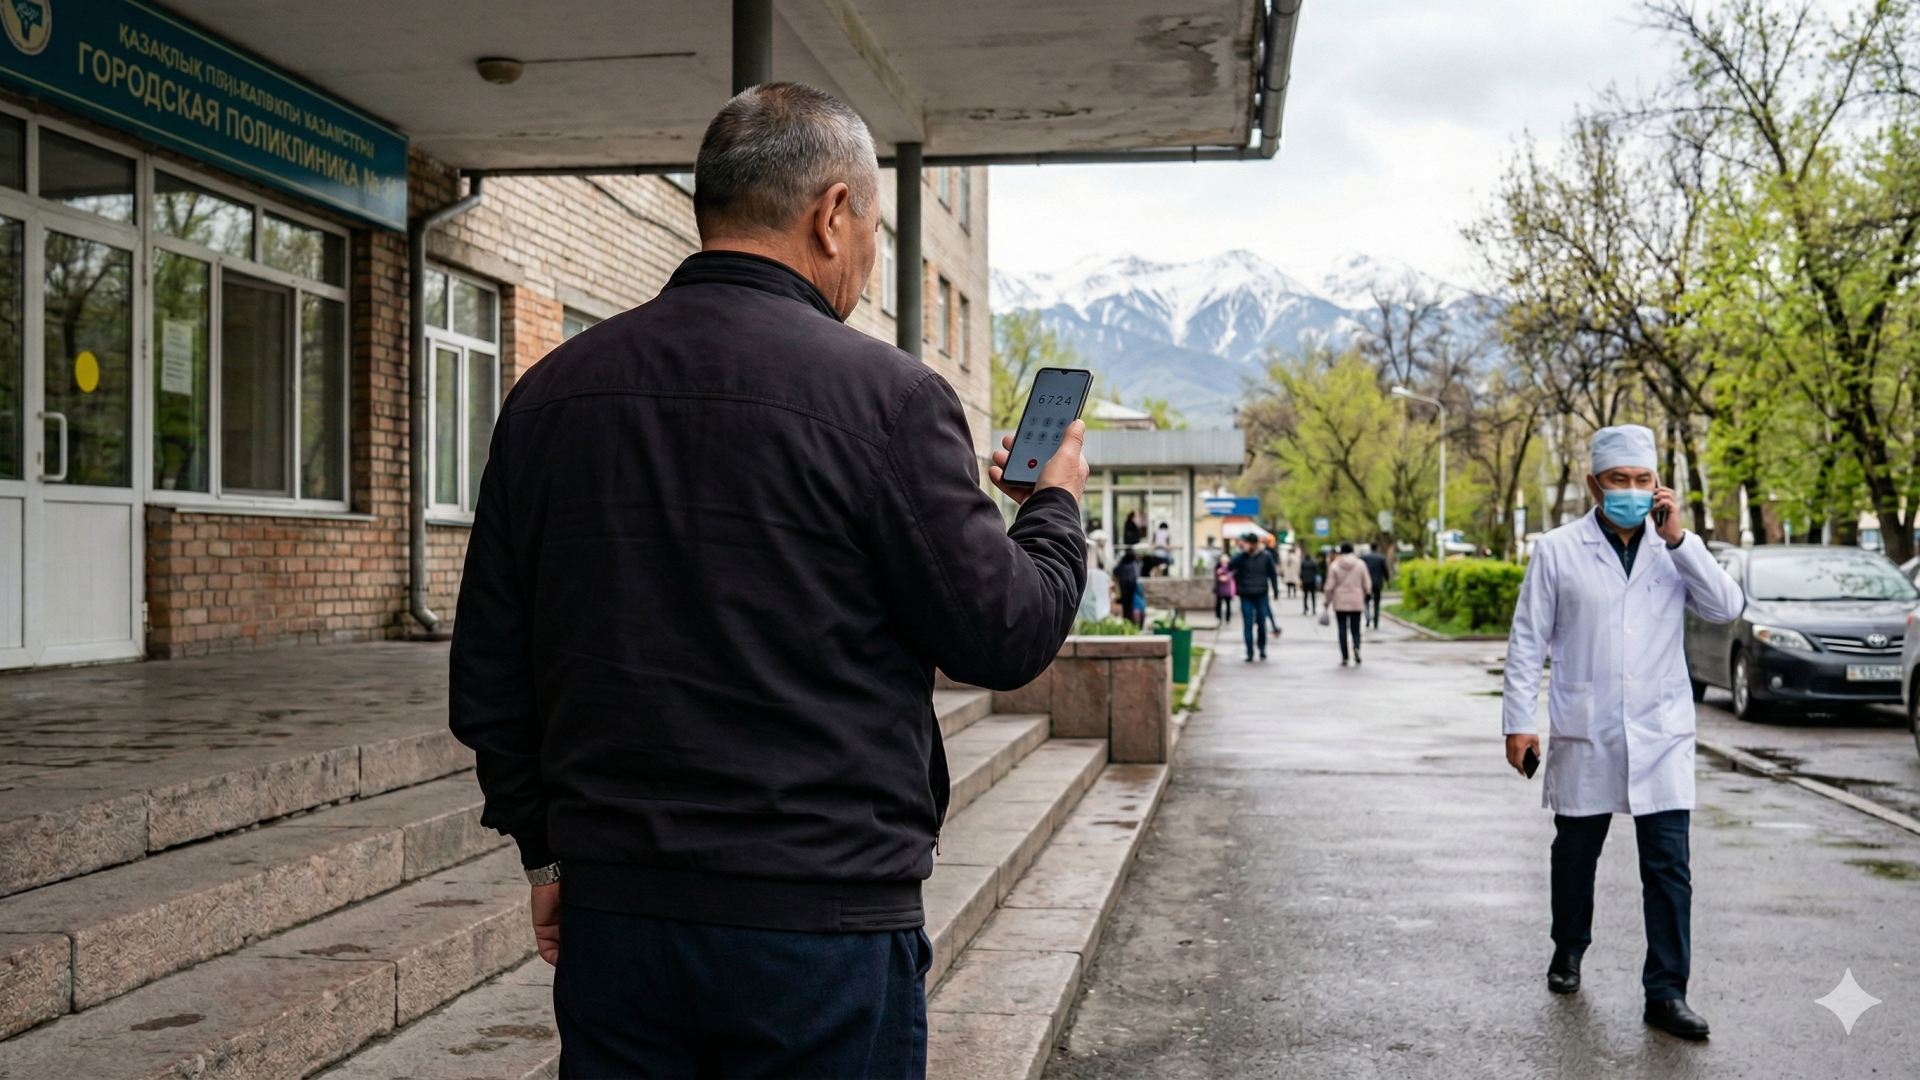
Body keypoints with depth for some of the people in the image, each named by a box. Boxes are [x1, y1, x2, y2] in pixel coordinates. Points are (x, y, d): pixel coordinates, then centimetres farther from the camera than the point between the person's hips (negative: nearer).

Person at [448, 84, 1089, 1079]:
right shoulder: (884, 394, -12)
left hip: (612, 917, 5)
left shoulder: (549, 392, 4)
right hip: (825, 922, -4)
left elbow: (488, 671, 9)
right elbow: (1003, 638, -7)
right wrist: (1056, 505, 12)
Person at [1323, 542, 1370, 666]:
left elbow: (1330, 587, -4)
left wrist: (1328, 601, 8)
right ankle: (1356, 647, -23)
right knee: (1355, 629, 6)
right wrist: (1363, 598, 19)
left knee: (1342, 630, 5)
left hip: (1340, 604, -1)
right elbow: (1366, 585, 3)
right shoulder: (1361, 564, 1)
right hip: (1356, 603, 1)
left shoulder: (1334, 566, -2)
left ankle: (1344, 658, 3)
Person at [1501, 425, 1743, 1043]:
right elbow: (1527, 643, 1)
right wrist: (1518, 721, -3)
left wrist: (1678, 540, -14)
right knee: (1575, 854, 14)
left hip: (1661, 736, 1)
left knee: (1669, 868, -3)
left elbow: (1727, 609, -8)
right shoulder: (1558, 552, 0)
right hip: (1583, 736, 0)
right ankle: (1568, 951, 37)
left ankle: (1666, 992, 4)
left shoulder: (1675, 549, 5)